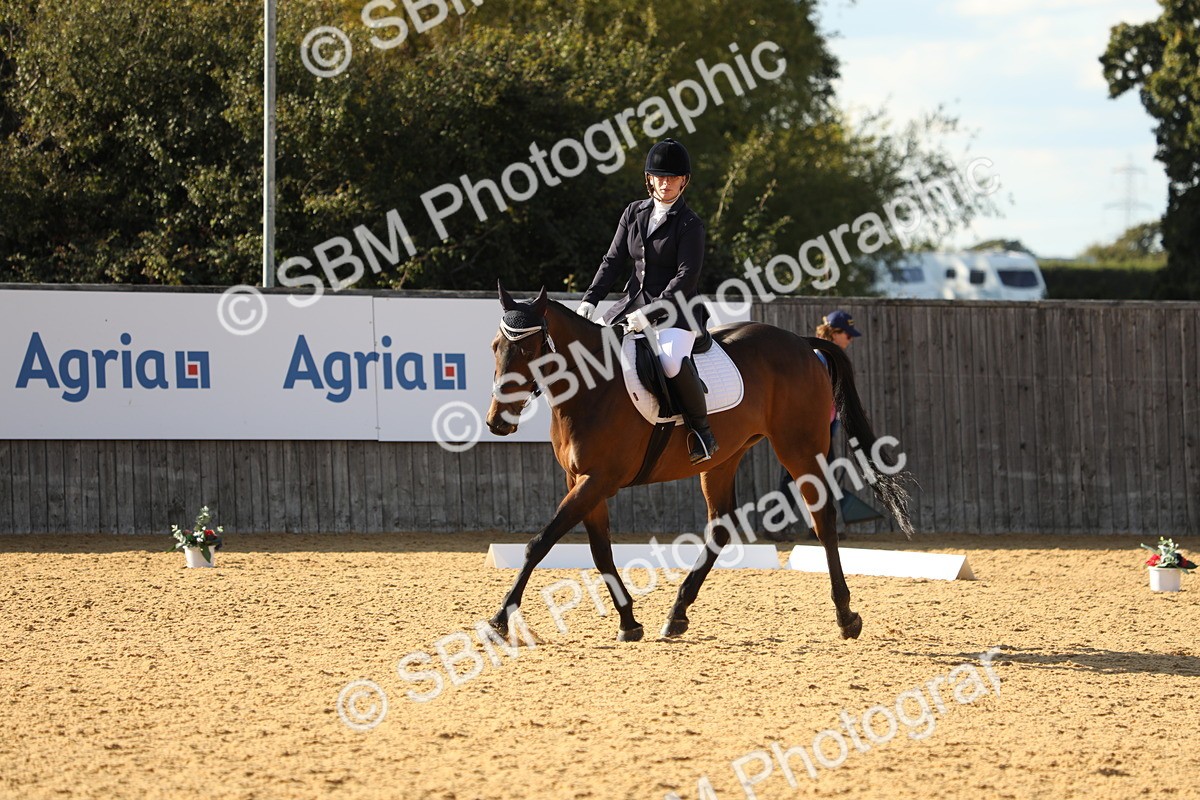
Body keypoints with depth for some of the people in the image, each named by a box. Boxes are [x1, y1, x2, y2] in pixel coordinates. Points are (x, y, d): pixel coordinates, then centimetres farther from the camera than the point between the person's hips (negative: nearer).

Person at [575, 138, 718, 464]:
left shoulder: (690, 225, -8)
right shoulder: (634, 213, 10)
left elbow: (686, 278, -16)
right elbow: (613, 261, 10)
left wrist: (651, 314, -24)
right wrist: (590, 300, -3)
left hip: (676, 309, -7)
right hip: (633, 303, 7)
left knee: (671, 359, -36)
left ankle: (701, 428, -18)